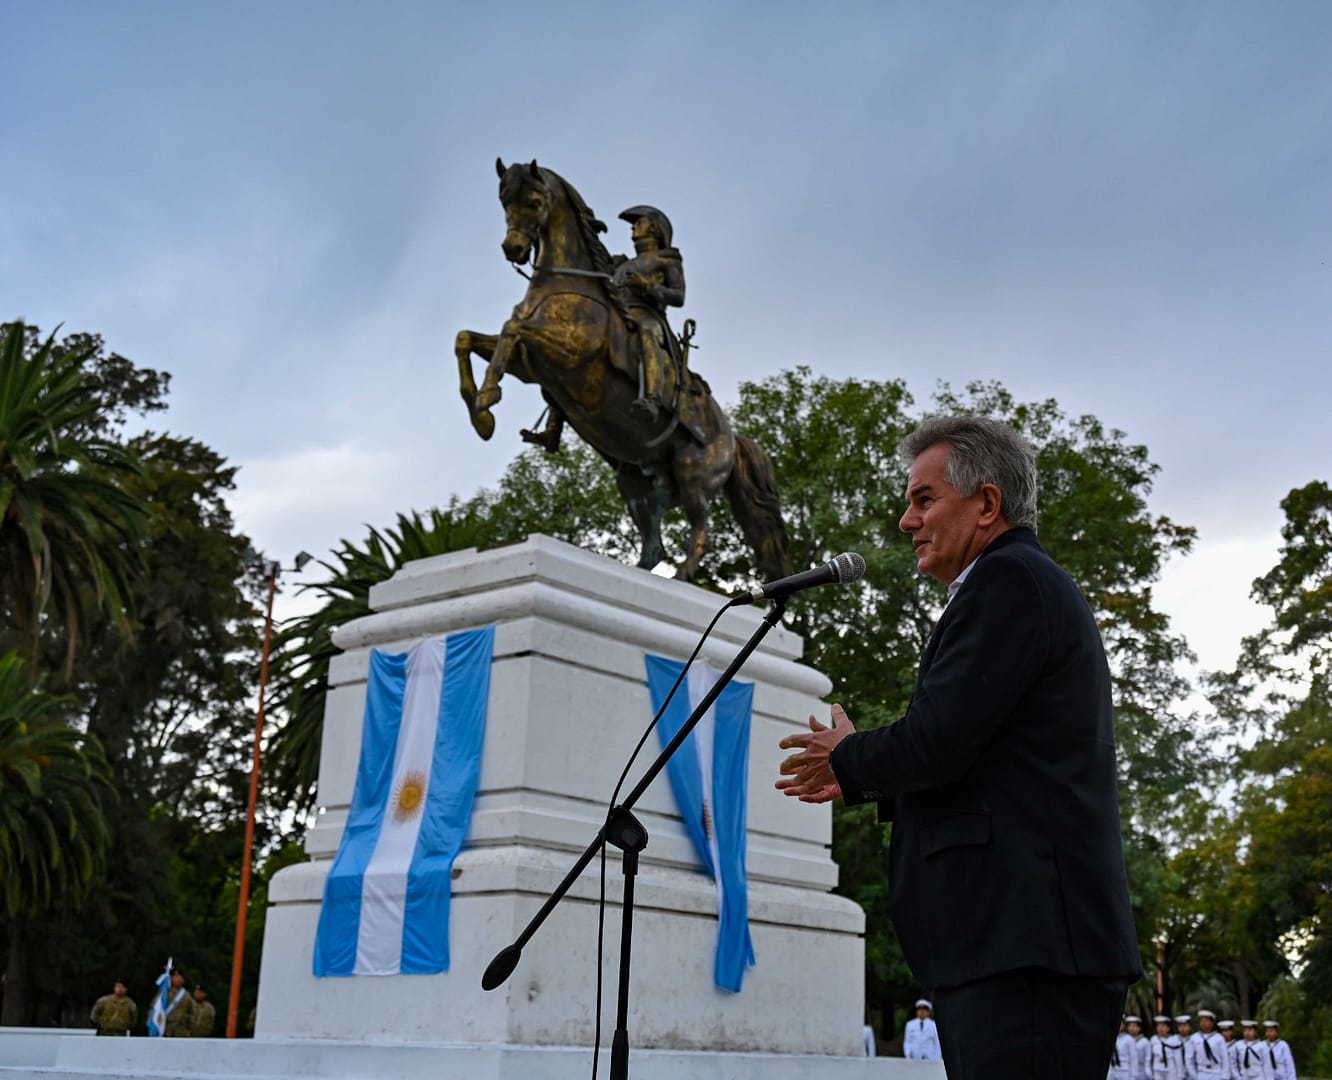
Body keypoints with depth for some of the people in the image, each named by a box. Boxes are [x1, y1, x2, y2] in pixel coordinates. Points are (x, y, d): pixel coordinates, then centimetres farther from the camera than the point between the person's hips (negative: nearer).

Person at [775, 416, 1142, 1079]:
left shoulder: (1010, 579, -8)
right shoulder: (1026, 583, 24)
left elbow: (935, 743, -16)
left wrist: (847, 754, 4)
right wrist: (858, 781, 26)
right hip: (1022, 940, 11)